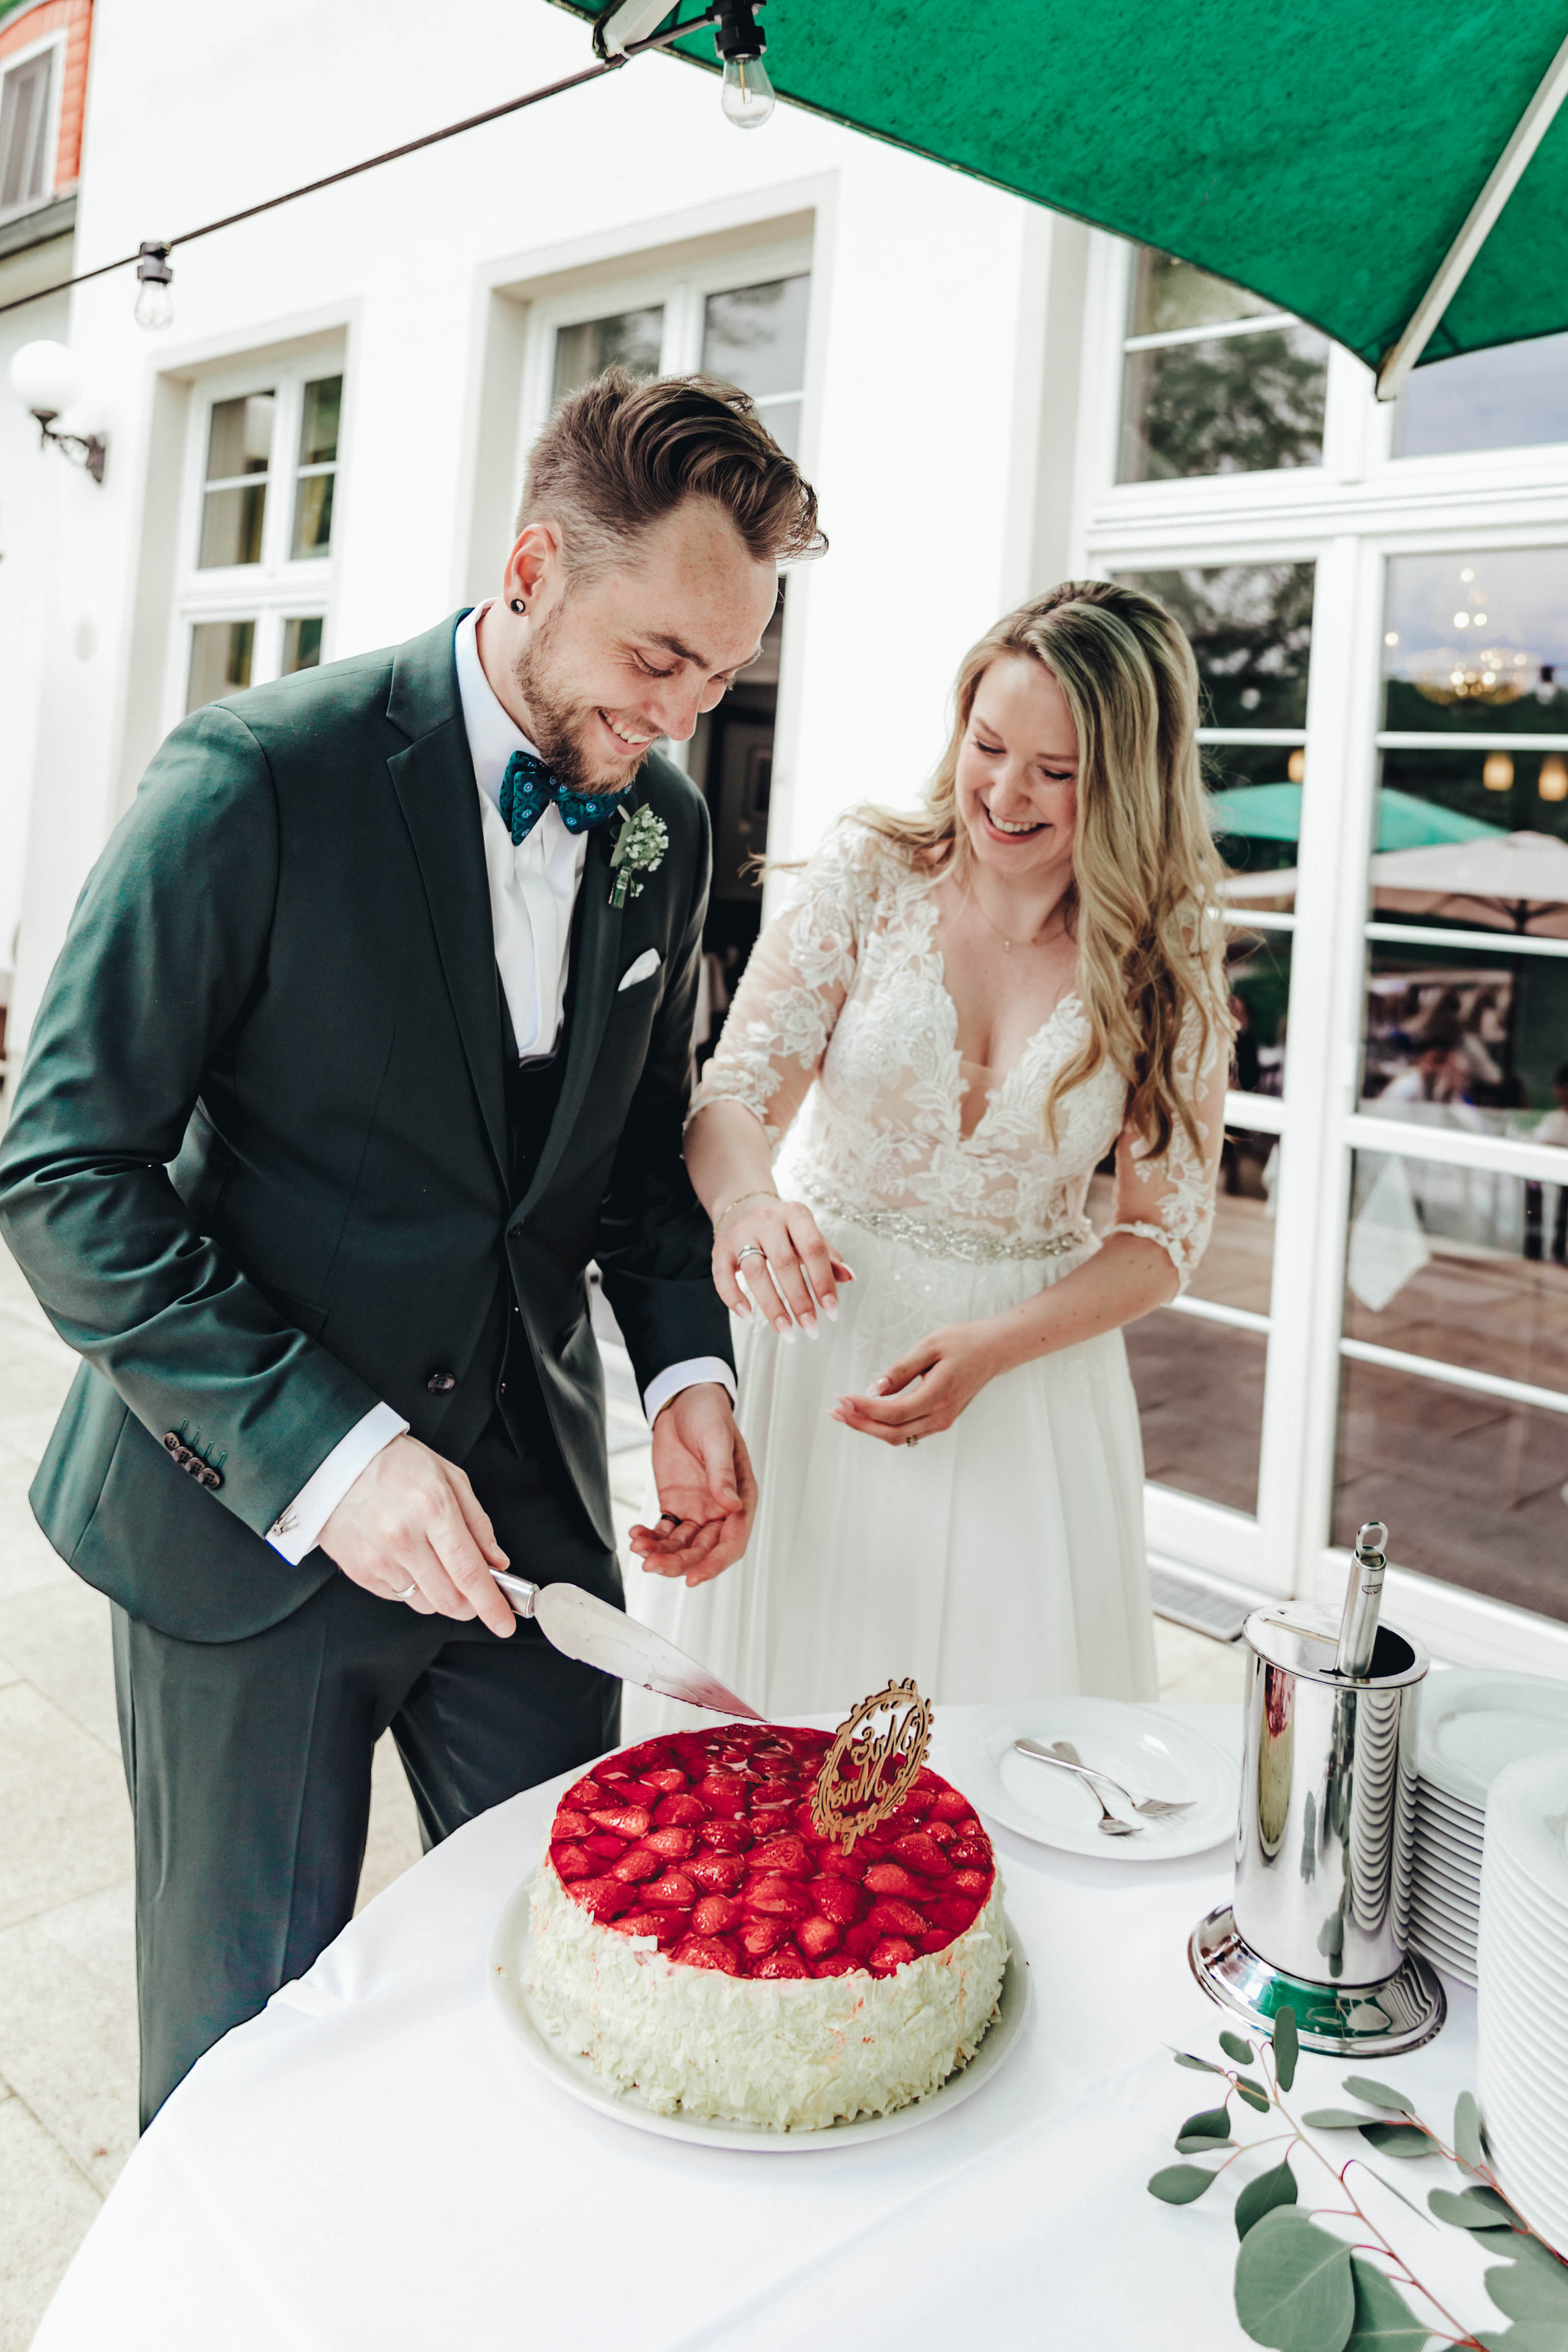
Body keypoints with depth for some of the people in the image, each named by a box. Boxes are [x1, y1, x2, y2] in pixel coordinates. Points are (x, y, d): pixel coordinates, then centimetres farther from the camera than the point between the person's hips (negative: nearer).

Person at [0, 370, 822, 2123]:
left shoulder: (663, 823, 3)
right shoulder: (255, 780, -16)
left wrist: (684, 1366, -4)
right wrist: (321, 1452, -25)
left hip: (528, 1500, 5)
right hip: (249, 1517, -4)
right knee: (245, 2053, 13)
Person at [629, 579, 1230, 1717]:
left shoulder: (1172, 961, -4)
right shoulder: (872, 871, -7)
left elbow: (1167, 1229, -2)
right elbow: (731, 1097, -13)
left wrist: (989, 1350, -16)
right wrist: (748, 1200, -37)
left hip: (1029, 1363, 1)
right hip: (812, 1329, 0)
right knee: (764, 1703, 11)